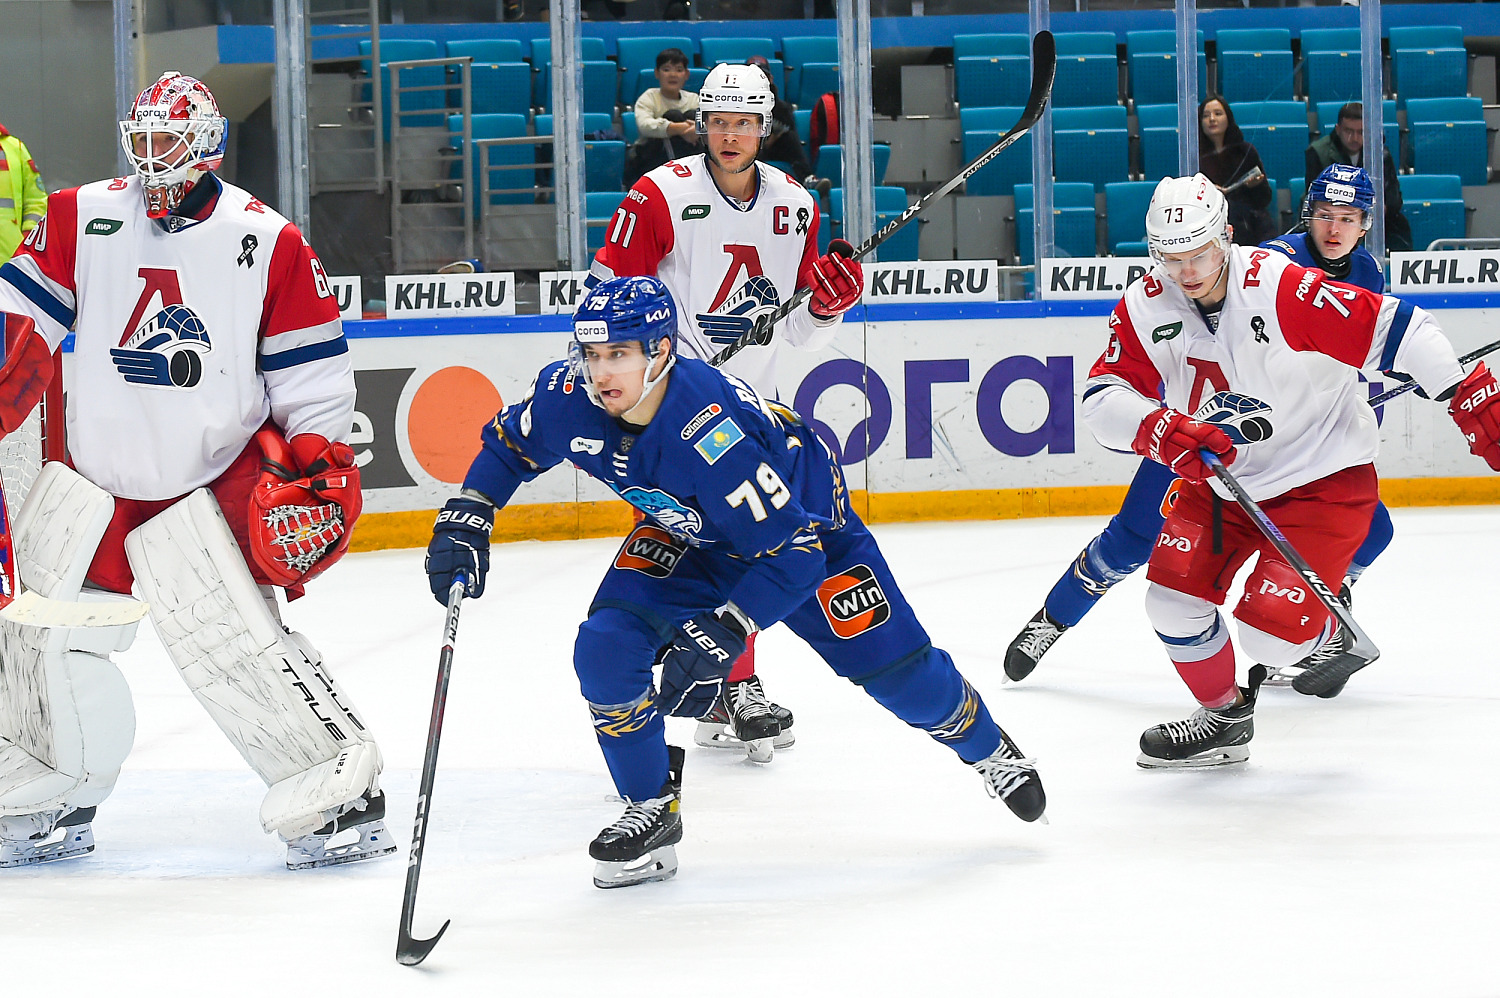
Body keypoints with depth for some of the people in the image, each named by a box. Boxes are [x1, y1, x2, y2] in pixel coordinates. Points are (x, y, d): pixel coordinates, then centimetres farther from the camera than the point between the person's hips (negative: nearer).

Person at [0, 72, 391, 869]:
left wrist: (319, 471, -8)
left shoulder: (267, 244, -5)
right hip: (94, 481, 4)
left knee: (234, 640, -17)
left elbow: (312, 374, -2)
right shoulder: (81, 220, 1)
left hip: (214, 482, -4)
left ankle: (339, 789, -9)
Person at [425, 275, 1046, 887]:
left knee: (897, 671, -1)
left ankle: (987, 748, 32)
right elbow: (508, 446, -2)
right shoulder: (570, 396, -26)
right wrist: (464, 522, -14)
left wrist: (725, 632, -45)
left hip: (805, 521, -5)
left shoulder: (711, 433, -43)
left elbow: (792, 550, -39)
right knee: (605, 651, -17)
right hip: (688, 535, 5)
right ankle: (652, 812, 2)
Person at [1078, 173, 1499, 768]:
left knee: (1270, 629, -15)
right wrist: (1161, 428, -36)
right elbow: (1102, 400, -14)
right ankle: (1224, 718, 20)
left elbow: (1398, 330, -25)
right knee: (1174, 599, -6)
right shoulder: (1145, 308, -9)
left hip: (1323, 479, -6)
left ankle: (1332, 640, 22)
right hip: (1219, 482, 6)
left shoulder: (1281, 289, -26)